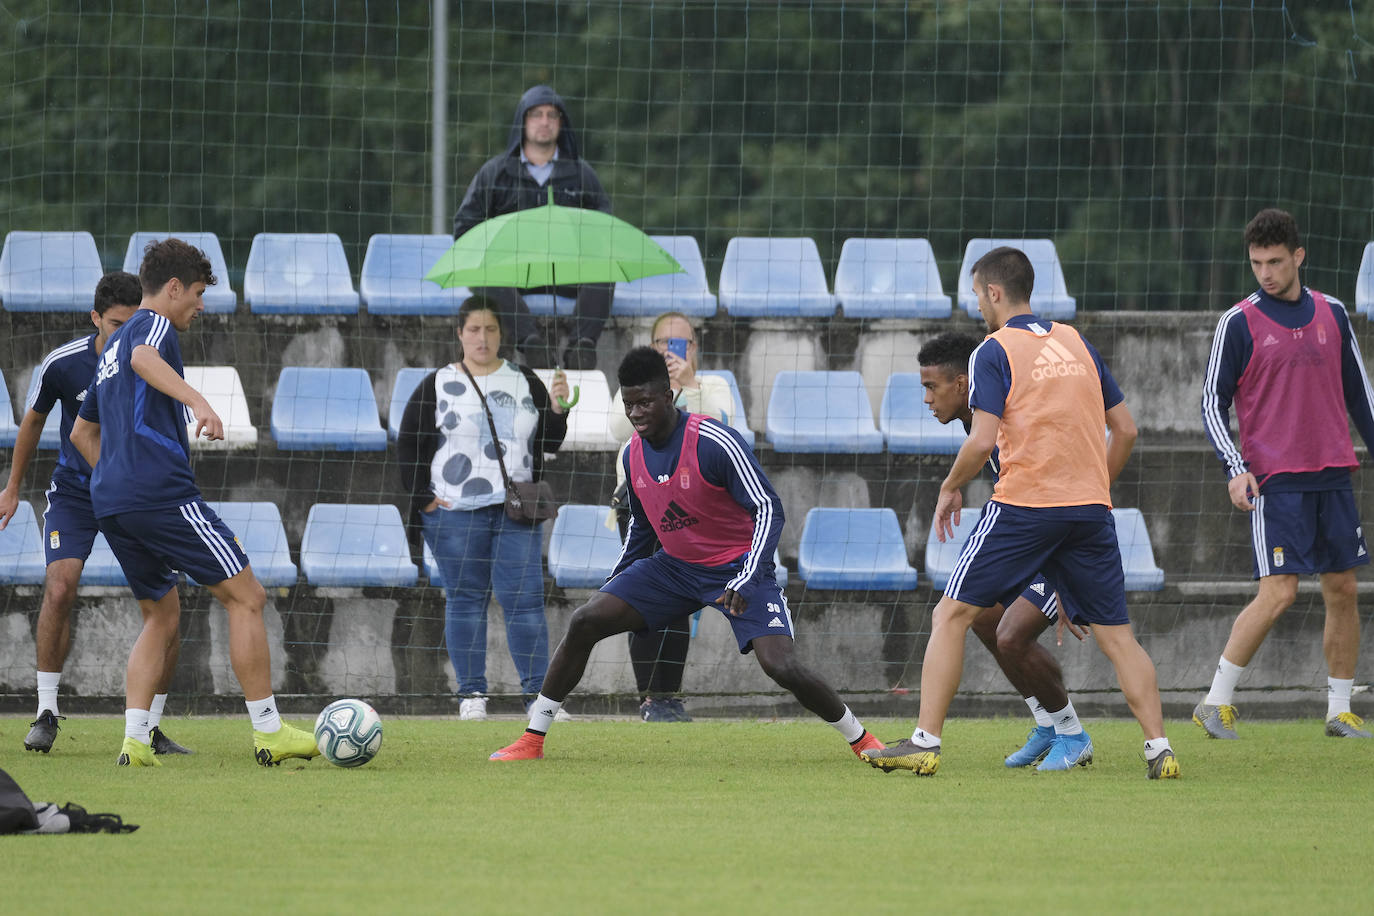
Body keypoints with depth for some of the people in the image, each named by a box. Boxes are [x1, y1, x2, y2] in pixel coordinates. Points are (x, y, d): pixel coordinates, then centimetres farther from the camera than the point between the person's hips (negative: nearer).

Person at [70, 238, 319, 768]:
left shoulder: (112, 348, 27)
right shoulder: (153, 325, -1)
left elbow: (82, 433, 35)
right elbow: (143, 358, -27)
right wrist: (199, 402, -41)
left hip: (109, 504, 9)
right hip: (162, 494, -9)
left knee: (162, 615, 17)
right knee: (246, 598, -4)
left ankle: (134, 739, 2)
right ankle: (269, 733, -6)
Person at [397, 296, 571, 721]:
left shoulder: (525, 382, 11)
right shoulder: (437, 386, 5)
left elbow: (553, 443, 10)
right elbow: (409, 445, 5)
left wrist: (557, 409, -8)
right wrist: (422, 497, -4)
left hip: (516, 511, 1)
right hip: (455, 510, -1)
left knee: (525, 598, -5)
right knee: (465, 599, 1)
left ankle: (537, 690, -4)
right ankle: (471, 694, 5)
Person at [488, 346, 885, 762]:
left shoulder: (715, 443, -23)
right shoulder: (634, 455, -2)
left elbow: (768, 509, -23)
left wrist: (746, 582, -33)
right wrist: (612, 585, 17)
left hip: (738, 570, -6)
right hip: (675, 567, 6)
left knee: (782, 667, -22)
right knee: (584, 622, -8)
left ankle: (861, 740, 2)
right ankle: (532, 740, 1)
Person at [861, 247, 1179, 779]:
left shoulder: (994, 352, -2)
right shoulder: (1076, 343, 14)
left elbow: (982, 440, -12)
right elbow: (1124, 429, 15)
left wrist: (951, 488, 4)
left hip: (1023, 505, -5)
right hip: (1091, 510, 5)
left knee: (951, 616, 4)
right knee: (1116, 635, 7)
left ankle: (925, 742, -2)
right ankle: (1159, 749, -2)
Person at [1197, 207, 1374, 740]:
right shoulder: (1239, 324, -2)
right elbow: (1213, 404, -1)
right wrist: (1235, 468, -13)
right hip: (1274, 478, -5)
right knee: (1278, 592, -14)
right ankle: (1216, 702, -6)